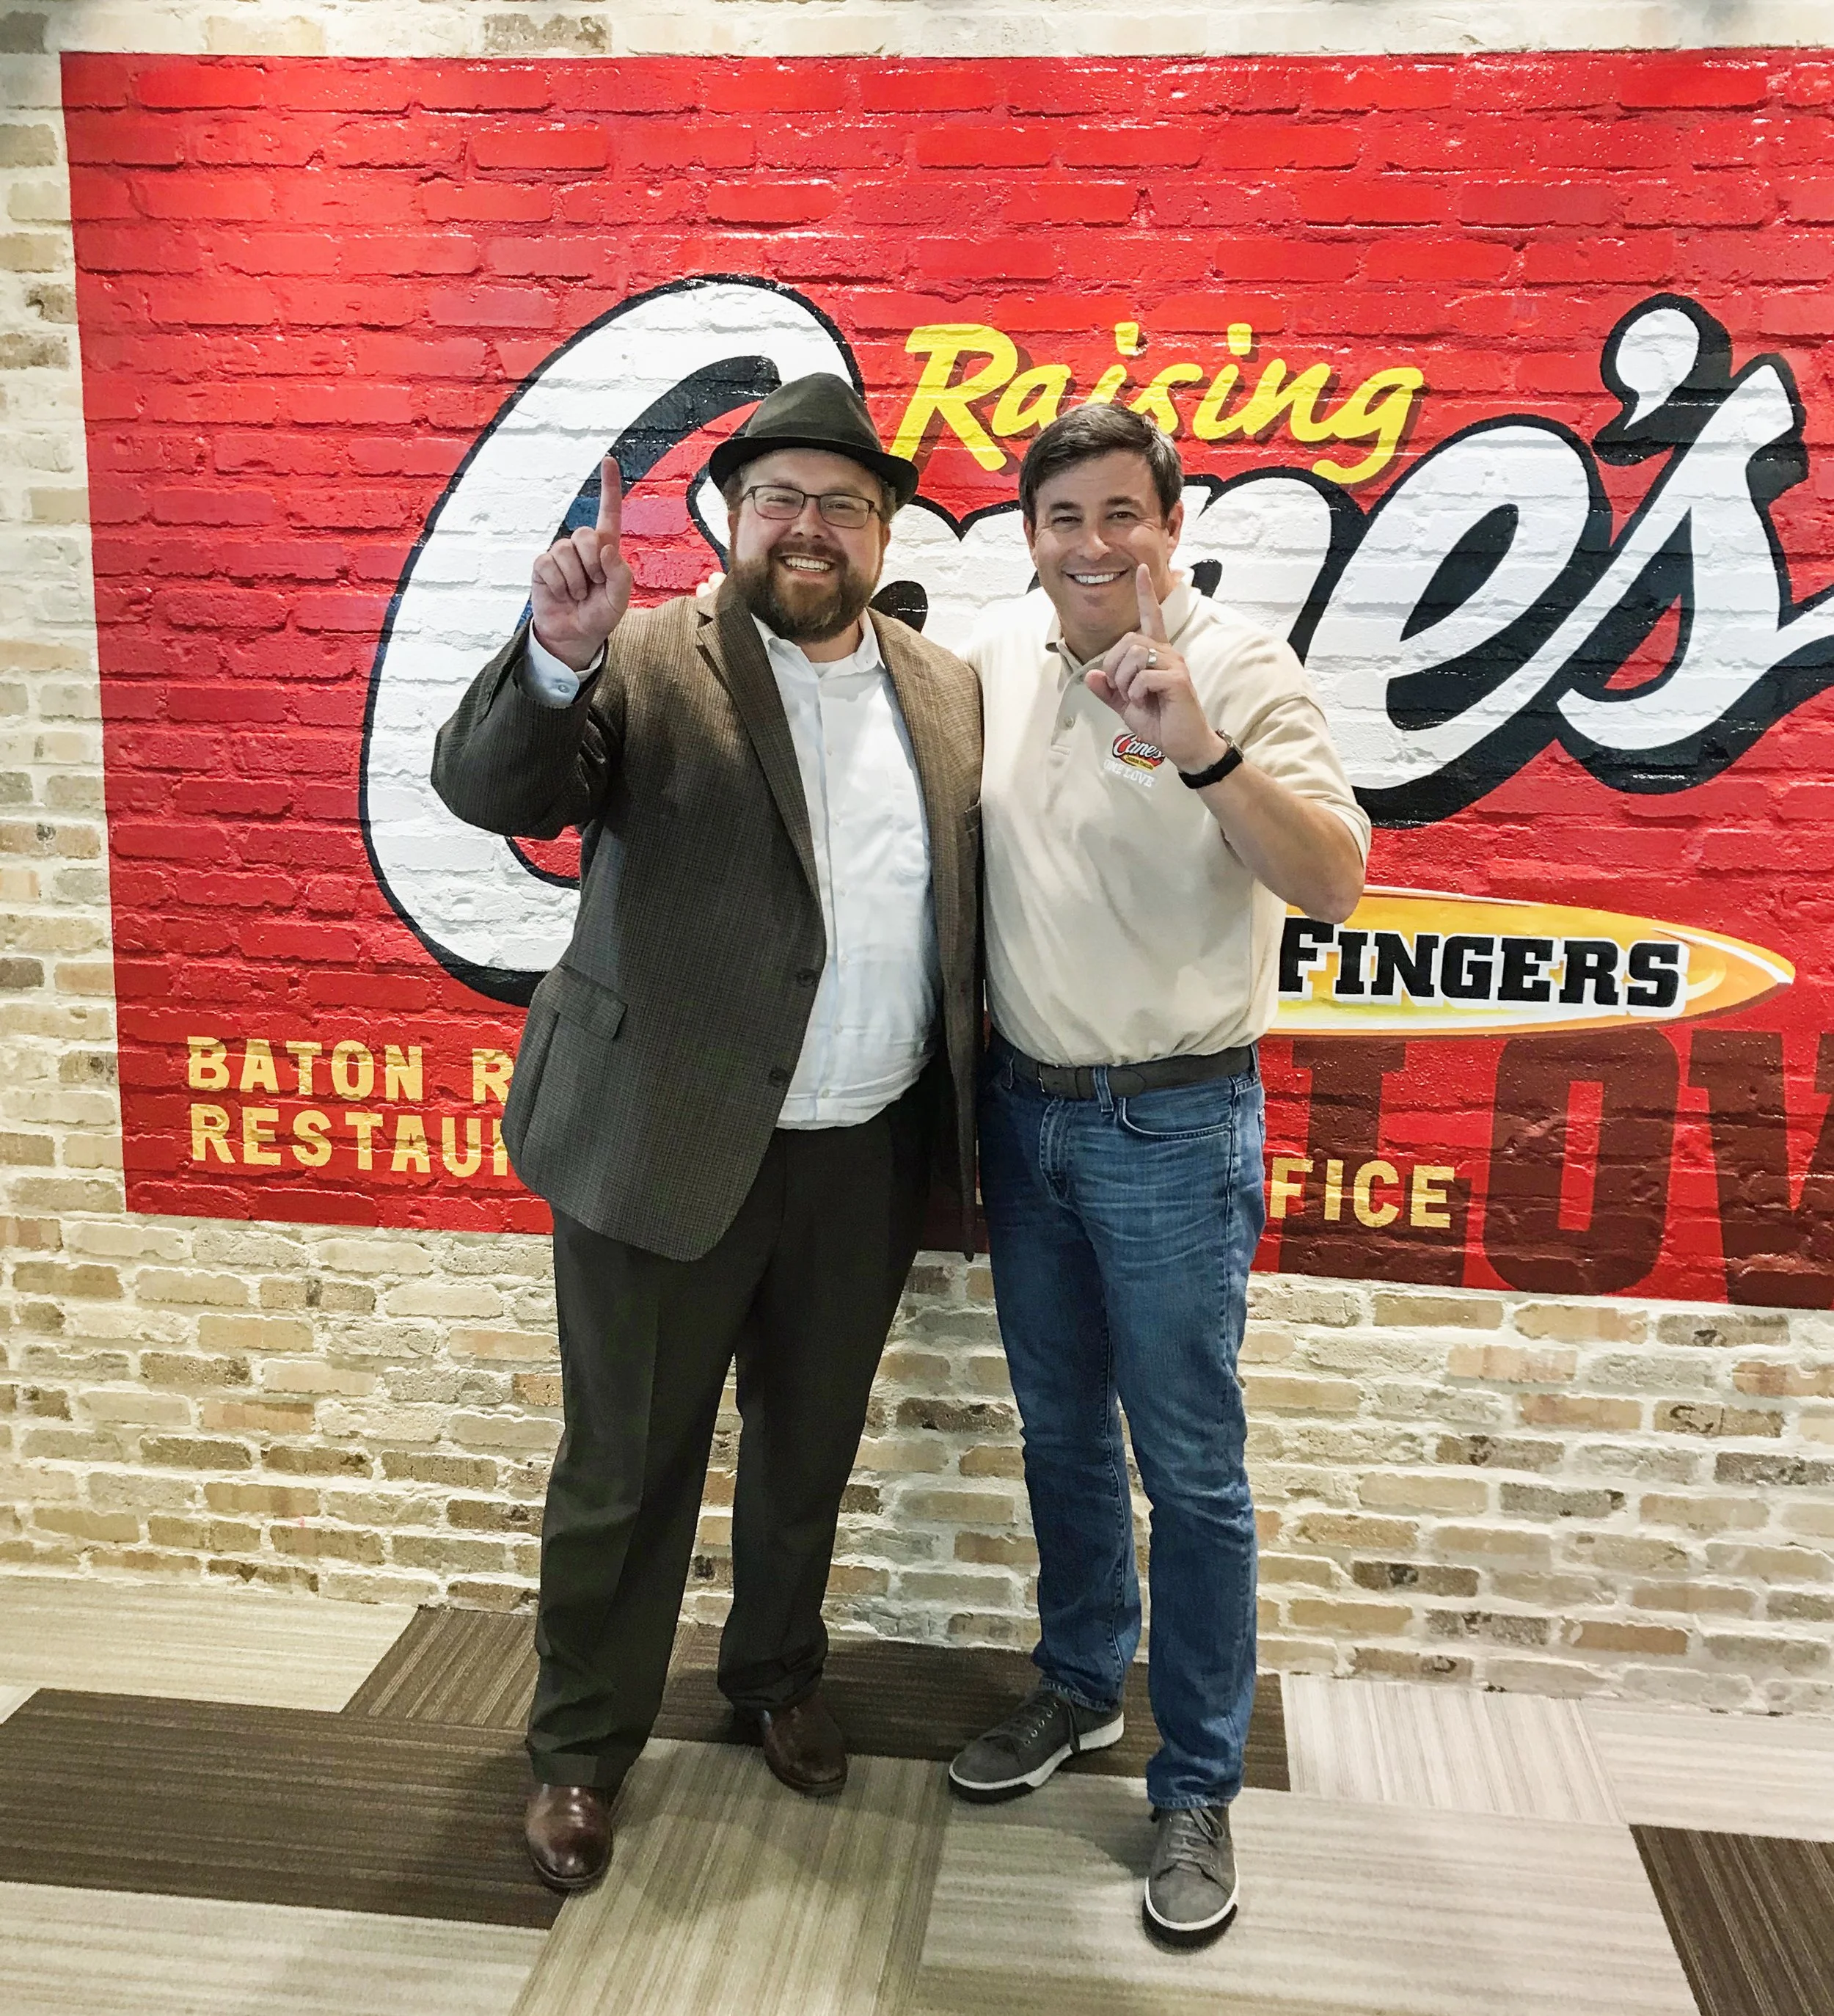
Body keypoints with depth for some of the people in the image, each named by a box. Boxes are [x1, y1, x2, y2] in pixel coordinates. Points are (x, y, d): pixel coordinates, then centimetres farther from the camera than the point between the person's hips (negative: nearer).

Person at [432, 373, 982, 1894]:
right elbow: (490, 792, -20)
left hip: (871, 1154, 4)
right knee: (627, 1465, 11)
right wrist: (560, 653, -37)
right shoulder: (647, 663, -7)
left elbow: (972, 904, 9)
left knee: (810, 1447, 21)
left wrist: (971, 1103, 4)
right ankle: (582, 1744, 33)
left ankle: (778, 1677, 45)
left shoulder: (949, 692, 6)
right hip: (666, 1145, -3)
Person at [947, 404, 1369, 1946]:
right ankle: (1081, 1688, 40)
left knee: (1192, 1469, 4)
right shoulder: (998, 657, 4)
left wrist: (1203, 749, -36)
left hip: (1173, 1124, -5)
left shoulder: (1238, 668, -12)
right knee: (1061, 1432, 19)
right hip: (1026, 1107, 5)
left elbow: (1335, 883, -23)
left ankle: (1198, 1788, 22)